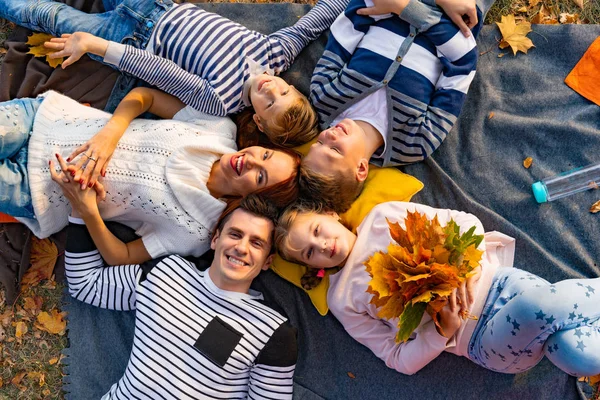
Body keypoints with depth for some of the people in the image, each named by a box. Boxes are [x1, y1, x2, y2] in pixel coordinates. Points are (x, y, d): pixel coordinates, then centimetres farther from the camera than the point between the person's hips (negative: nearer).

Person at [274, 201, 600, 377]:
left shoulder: (384, 215, 6)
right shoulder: (342, 299, 5)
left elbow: (465, 222, 6)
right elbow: (401, 359, 4)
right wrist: (443, 332, -14)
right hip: (482, 341, -1)